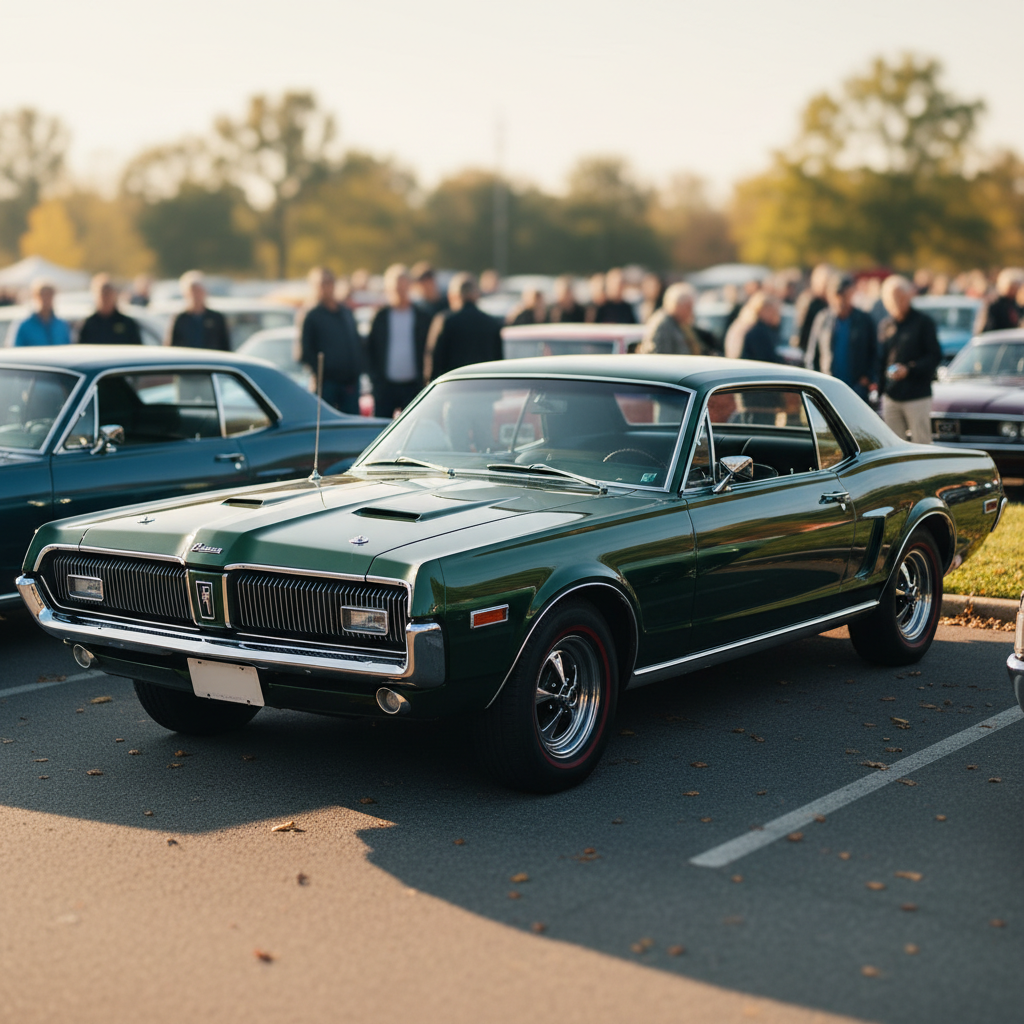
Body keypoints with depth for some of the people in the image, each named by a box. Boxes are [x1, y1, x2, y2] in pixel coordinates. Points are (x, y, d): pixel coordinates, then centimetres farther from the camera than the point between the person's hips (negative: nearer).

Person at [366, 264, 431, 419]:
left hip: (413, 386, 0)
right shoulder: (380, 316, 5)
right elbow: (369, 348, 7)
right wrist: (375, 376, -2)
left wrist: (424, 378, -2)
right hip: (385, 386, 0)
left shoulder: (423, 317, 6)